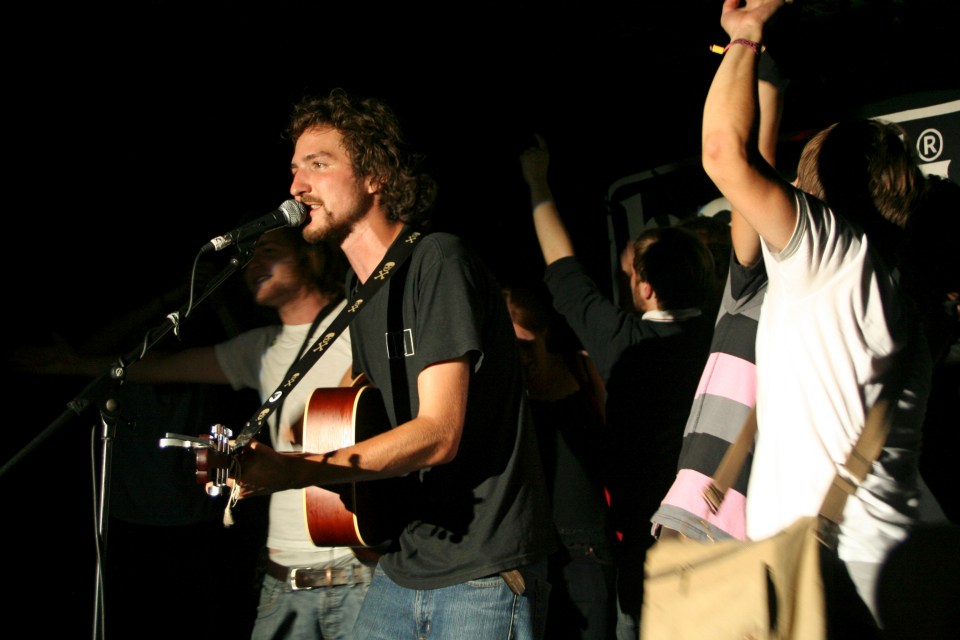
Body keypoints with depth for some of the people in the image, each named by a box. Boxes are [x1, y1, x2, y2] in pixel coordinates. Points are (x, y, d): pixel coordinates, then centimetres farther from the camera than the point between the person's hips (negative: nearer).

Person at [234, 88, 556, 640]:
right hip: (401, 568, 8)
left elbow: (439, 433, -21)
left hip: (482, 575, -8)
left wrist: (292, 471, -28)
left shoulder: (438, 261, -14)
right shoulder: (358, 284, 12)